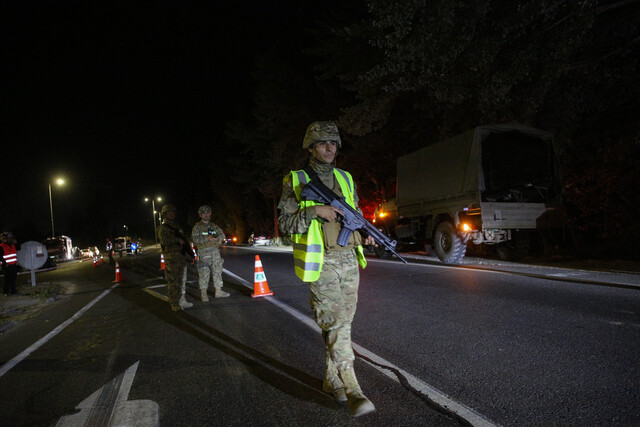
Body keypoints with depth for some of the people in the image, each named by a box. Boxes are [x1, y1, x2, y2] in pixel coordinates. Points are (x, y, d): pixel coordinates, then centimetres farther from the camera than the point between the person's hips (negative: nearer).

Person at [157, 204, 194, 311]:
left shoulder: (177, 227, 20)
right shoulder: (163, 228, -4)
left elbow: (184, 240, 26)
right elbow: (164, 240, -22)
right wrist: (178, 240, -17)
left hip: (181, 257, 8)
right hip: (171, 257, -8)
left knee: (182, 280, 11)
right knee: (173, 282, -6)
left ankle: (182, 301, 19)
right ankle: (174, 304, -1)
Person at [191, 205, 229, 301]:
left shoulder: (214, 226, 16)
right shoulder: (197, 227, 2)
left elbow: (222, 234, 12)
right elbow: (195, 239, -10)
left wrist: (217, 238, -10)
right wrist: (207, 239, -19)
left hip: (215, 251, 5)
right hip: (203, 253, -5)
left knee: (217, 272, 6)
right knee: (204, 274, -4)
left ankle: (218, 291, 14)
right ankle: (204, 294, 2)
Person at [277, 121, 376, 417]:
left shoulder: (345, 179, 13)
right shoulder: (296, 181, -2)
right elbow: (284, 223, -5)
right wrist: (313, 211, -19)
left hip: (349, 260, 6)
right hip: (321, 263, -5)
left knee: (342, 322, 12)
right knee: (335, 324, -8)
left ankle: (331, 379, 28)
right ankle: (352, 390, -3)